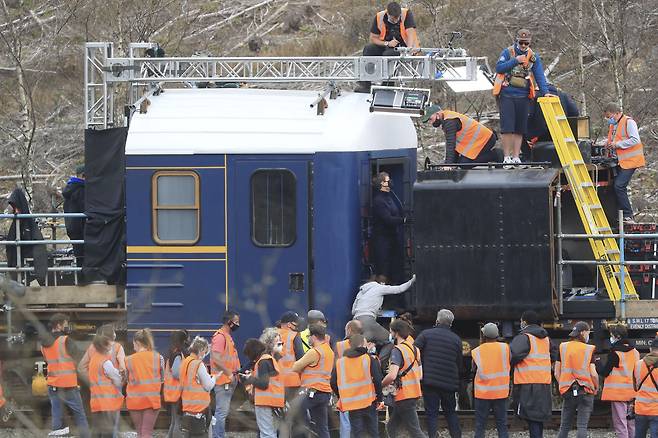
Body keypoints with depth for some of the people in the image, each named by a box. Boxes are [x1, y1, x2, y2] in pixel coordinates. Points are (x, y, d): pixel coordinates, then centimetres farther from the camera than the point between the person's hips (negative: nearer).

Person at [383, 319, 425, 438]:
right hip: (415, 394, 9)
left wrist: (381, 385, -7)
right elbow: (420, 375, 19)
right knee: (391, 428, 16)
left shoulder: (397, 350, -15)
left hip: (404, 396, -9)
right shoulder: (414, 349, 13)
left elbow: (392, 375, -27)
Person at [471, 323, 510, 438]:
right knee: (502, 425, 6)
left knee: (480, 426, 4)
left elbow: (474, 369, 6)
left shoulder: (477, 351, -4)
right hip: (500, 393, 1)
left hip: (482, 393, -1)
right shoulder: (505, 348, -4)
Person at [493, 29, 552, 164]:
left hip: (523, 97, 3)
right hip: (506, 95, -3)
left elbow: (539, 75, 3)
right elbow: (499, 68, -10)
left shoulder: (533, 57, 8)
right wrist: (515, 60, -16)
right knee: (507, 127, -8)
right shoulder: (508, 53, 2)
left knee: (520, 129, 4)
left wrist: (545, 92, -9)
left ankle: (516, 157, 9)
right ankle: (507, 156, -4)